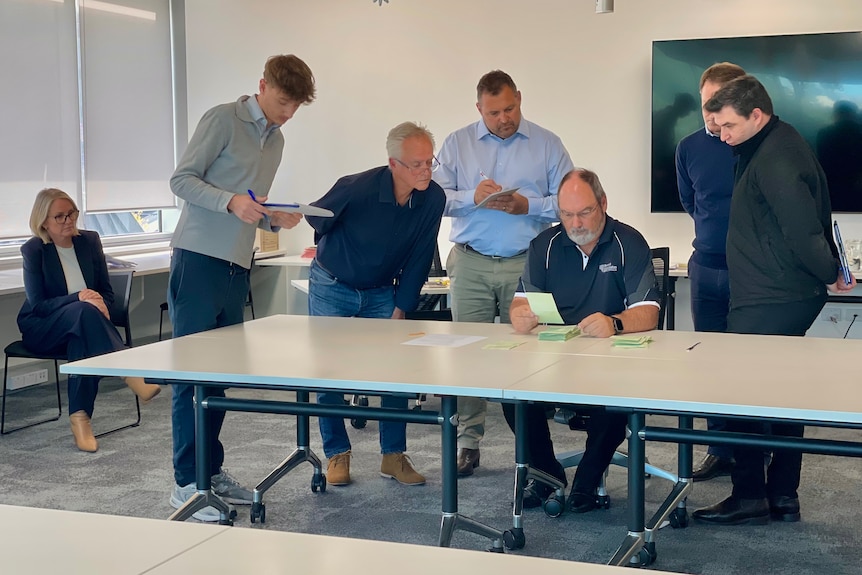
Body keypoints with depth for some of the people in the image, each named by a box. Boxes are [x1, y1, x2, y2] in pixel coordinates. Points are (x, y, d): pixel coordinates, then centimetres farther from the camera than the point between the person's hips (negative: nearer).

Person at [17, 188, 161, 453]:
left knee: (83, 343, -36)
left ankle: (80, 418, -37)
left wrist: (100, 305, -17)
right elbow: (37, 305, -13)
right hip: (41, 329, -3)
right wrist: (78, 298, -28)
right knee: (83, 310, -36)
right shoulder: (33, 250, -9)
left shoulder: (89, 240, 2)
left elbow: (107, 292, 8)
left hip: (78, 327, 3)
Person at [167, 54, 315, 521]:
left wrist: (275, 219, 3)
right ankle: (186, 482, 1)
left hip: (237, 267, 8)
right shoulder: (223, 120, -4)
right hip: (199, 260, -7)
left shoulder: (276, 140, 20)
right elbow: (182, 179, -9)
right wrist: (231, 201, -23)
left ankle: (212, 469, 19)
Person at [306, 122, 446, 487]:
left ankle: (394, 456, 6)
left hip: (381, 292, 3)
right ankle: (337, 454, 11)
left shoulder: (433, 199, -17)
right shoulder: (356, 188, -28)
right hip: (332, 288, -3)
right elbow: (317, 218, -7)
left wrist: (401, 309, -7)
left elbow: (419, 260, -6)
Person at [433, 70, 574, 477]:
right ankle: (468, 443, 8)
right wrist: (472, 197, -12)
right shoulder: (457, 144, 11)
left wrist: (528, 206, -12)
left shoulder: (547, 145, 8)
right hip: (470, 264, 1)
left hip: (527, 264, -1)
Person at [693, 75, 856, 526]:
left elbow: (802, 229, -23)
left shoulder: (775, 159, -19)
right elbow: (811, 225, 19)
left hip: (768, 303, -11)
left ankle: (750, 497, 4)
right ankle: (783, 496, 21)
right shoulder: (777, 148, 14)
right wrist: (831, 270, 16)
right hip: (786, 297, 11)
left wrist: (830, 275, -9)